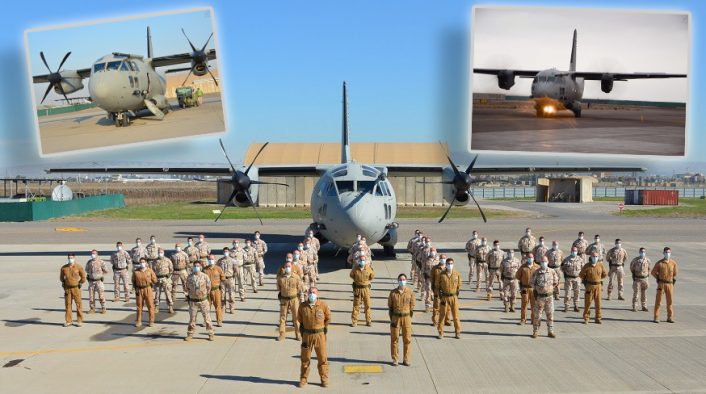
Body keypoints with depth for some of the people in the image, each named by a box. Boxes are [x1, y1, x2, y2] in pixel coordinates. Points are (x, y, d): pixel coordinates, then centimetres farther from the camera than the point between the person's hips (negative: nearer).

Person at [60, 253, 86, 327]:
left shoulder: (78, 267, -5)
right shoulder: (63, 267, 3)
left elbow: (83, 277, 3)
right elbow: (61, 277, 19)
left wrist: (79, 284, 0)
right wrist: (63, 283, 9)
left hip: (76, 288, -3)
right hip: (67, 288, 3)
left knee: (78, 304, 0)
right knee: (67, 304, 6)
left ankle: (80, 321, 5)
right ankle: (68, 321, 14)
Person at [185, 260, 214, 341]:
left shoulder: (205, 276, -5)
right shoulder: (190, 277, -1)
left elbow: (208, 287, 4)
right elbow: (187, 288, 12)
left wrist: (205, 295, 8)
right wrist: (189, 295, 9)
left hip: (203, 300, -1)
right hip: (193, 301, 1)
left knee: (207, 318, 2)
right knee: (192, 319, 8)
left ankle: (211, 334, 10)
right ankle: (190, 334, 20)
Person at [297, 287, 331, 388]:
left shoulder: (323, 305, -8)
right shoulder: (302, 307, -4)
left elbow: (328, 318, 7)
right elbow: (299, 318, 14)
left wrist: (324, 328, 7)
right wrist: (303, 327, 9)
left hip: (320, 335, -1)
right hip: (307, 334, 1)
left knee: (322, 358, 6)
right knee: (305, 358, 11)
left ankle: (324, 379, 18)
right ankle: (303, 379, 24)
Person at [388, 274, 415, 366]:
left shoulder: (410, 292, -2)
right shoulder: (393, 292, -1)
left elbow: (412, 306, 2)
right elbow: (390, 306, 3)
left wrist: (409, 319, -2)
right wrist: (391, 319, -2)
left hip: (406, 317, 0)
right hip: (395, 317, 0)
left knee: (407, 339, 3)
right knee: (394, 339, 4)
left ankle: (406, 360, 13)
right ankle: (394, 359, 14)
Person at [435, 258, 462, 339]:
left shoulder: (457, 274, 0)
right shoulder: (441, 274, -2)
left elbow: (459, 285, 8)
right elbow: (438, 285, 4)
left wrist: (457, 295, 1)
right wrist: (441, 296, -3)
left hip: (454, 297, 0)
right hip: (444, 297, 0)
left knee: (456, 315, 3)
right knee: (442, 315, 3)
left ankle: (458, 332, 14)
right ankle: (441, 332, 13)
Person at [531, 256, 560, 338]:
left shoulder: (552, 272, 1)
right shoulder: (536, 272, -3)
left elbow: (556, 282, 13)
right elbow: (533, 284, 5)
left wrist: (549, 288, 8)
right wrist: (535, 293, 0)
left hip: (549, 296, 2)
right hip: (539, 297, -2)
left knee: (550, 315, 5)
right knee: (537, 315, 2)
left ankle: (550, 332, 12)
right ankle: (535, 332, 11)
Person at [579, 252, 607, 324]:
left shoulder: (600, 266, -1)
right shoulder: (587, 266, -8)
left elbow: (605, 274, 13)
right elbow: (581, 275, -1)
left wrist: (598, 279, 11)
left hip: (598, 286, 2)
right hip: (589, 286, -2)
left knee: (598, 303, 6)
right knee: (587, 302, 1)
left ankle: (598, 319, 16)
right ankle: (586, 319, 9)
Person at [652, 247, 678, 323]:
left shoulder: (673, 263, 2)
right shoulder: (659, 263, -5)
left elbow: (675, 273, 17)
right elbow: (653, 272, 5)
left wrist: (673, 280, 10)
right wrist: (658, 279, 5)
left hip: (670, 284, 3)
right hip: (661, 284, -3)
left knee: (670, 301, 7)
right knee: (658, 301, 0)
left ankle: (670, 317, 16)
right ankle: (656, 318, 4)